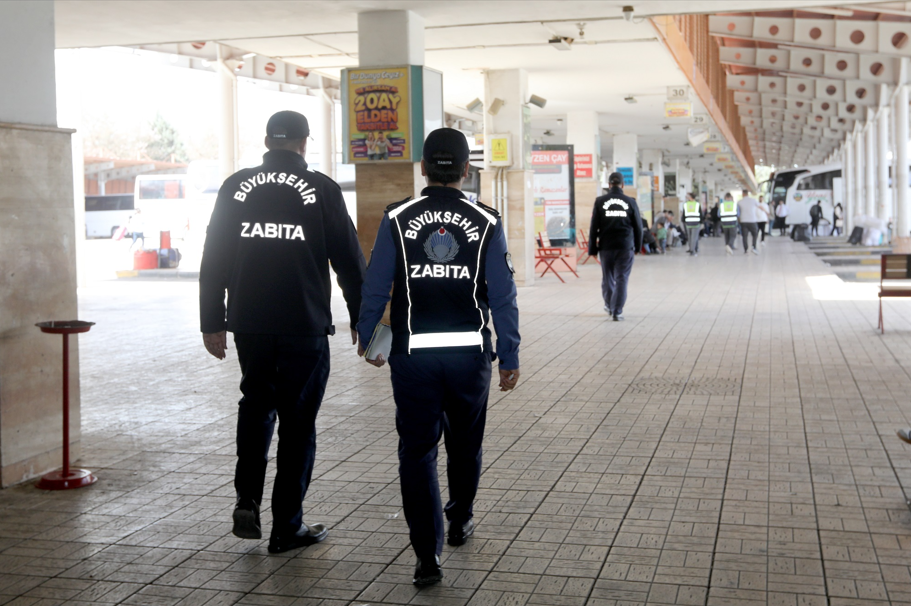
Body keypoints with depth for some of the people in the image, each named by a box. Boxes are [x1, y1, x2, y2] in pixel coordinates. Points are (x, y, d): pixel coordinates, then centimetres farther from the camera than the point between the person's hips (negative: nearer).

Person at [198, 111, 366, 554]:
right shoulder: (321, 189, -3)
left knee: (255, 403, 23)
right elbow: (350, 262, -1)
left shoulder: (236, 187, 5)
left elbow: (213, 261, 6)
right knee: (297, 421, 6)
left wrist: (212, 322, 12)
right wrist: (362, 320, 8)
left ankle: (247, 500, 9)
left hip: (249, 324, 3)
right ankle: (287, 526, 12)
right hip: (304, 326, -3)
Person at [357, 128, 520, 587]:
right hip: (470, 351, 1)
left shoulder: (397, 219, -4)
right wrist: (509, 357, 4)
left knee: (417, 450, 5)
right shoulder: (486, 223, -3)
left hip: (413, 352, -1)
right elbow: (503, 297, -3)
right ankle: (459, 521, 41)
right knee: (465, 442, 21)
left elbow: (375, 287, -2)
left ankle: (427, 554, -3)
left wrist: (366, 338, 13)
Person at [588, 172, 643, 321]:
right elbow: (638, 226, 5)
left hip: (606, 246, 1)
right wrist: (637, 246, 17)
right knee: (622, 278, 2)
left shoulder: (600, 202, -1)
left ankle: (609, 305, 34)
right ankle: (617, 312, -2)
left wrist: (592, 248, 5)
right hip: (626, 246, -1)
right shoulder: (630, 202, -1)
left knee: (607, 277, 17)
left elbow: (594, 227, -1)